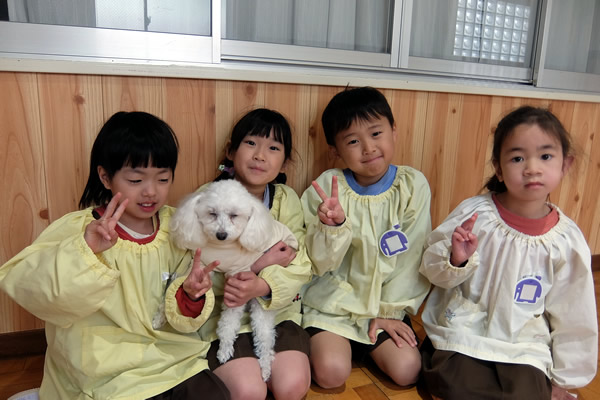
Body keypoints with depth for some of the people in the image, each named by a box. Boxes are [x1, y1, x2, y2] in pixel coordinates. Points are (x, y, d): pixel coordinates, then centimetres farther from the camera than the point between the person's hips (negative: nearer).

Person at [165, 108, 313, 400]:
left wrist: (262, 285, -29)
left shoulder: (286, 199, -1)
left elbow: (300, 266, -9)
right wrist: (259, 263, -21)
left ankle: (260, 370, 14)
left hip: (276, 309, 2)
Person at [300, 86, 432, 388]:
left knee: (407, 371, -12)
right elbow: (322, 262, -10)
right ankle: (317, 343, 15)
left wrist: (390, 310, -6)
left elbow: (413, 257, -5)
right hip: (334, 301, -1)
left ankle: (367, 349, 18)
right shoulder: (328, 186, -11)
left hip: (387, 303, 2)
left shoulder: (413, 185, -8)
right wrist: (335, 226, -30)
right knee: (331, 373, -18)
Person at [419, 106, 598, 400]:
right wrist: (455, 261, -25)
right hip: (462, 335, -1)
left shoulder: (568, 241, -7)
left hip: (524, 348, 2)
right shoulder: (474, 212, -11)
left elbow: (573, 317, 4)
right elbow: (432, 268, -2)